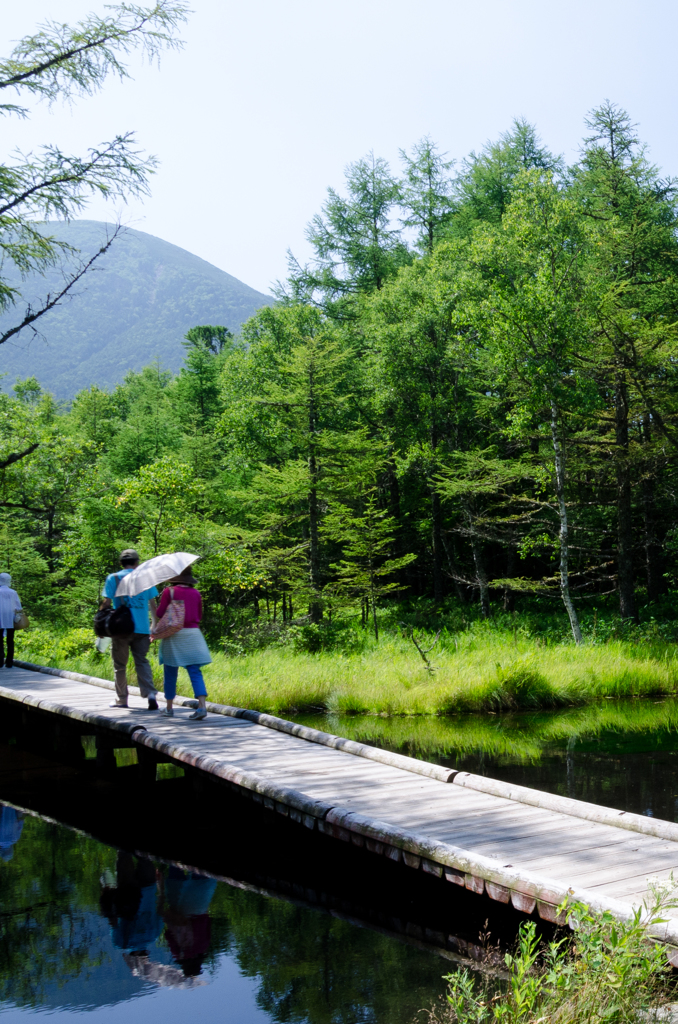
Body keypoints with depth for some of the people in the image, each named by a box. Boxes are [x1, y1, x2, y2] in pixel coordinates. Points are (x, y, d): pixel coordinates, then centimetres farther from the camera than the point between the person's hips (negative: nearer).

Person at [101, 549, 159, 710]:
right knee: (142, 662, 5)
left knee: (120, 665, 11)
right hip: (142, 629, 2)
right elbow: (152, 605, 8)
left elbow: (106, 603, -3)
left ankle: (122, 698, 20)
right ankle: (150, 693, -16)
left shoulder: (113, 578, 2)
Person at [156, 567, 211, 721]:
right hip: (193, 633, 2)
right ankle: (202, 706, -16)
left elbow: (160, 613, -6)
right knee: (195, 672, -1)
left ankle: (169, 708, 18)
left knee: (170, 673, 10)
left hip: (174, 634, -2)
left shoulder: (169, 591, -6)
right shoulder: (196, 593, 4)